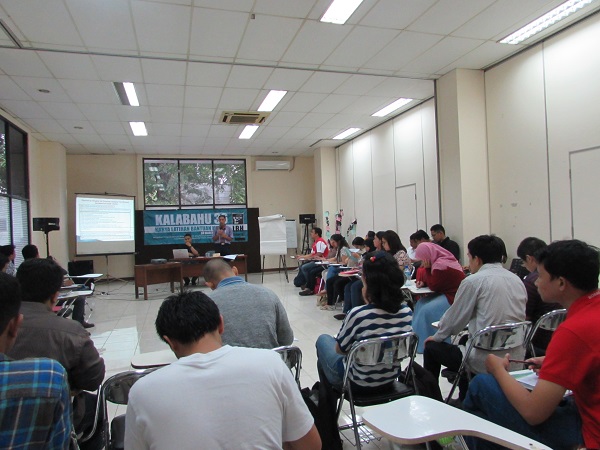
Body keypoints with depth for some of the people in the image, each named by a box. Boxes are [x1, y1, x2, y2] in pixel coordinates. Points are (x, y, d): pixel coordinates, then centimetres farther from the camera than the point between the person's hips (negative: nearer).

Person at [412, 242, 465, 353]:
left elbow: (433, 286, -15)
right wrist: (423, 282, -3)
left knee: (426, 310, -17)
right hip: (448, 292, 11)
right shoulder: (441, 259, 6)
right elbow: (434, 281, 16)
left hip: (453, 298, -11)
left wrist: (427, 268, -15)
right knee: (421, 303, 5)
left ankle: (424, 345, -5)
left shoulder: (440, 265, -26)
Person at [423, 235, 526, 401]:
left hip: (485, 362, -7)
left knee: (431, 347, 11)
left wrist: (437, 337, 15)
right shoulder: (517, 280, 8)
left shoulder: (473, 281, -12)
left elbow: (454, 320, -4)